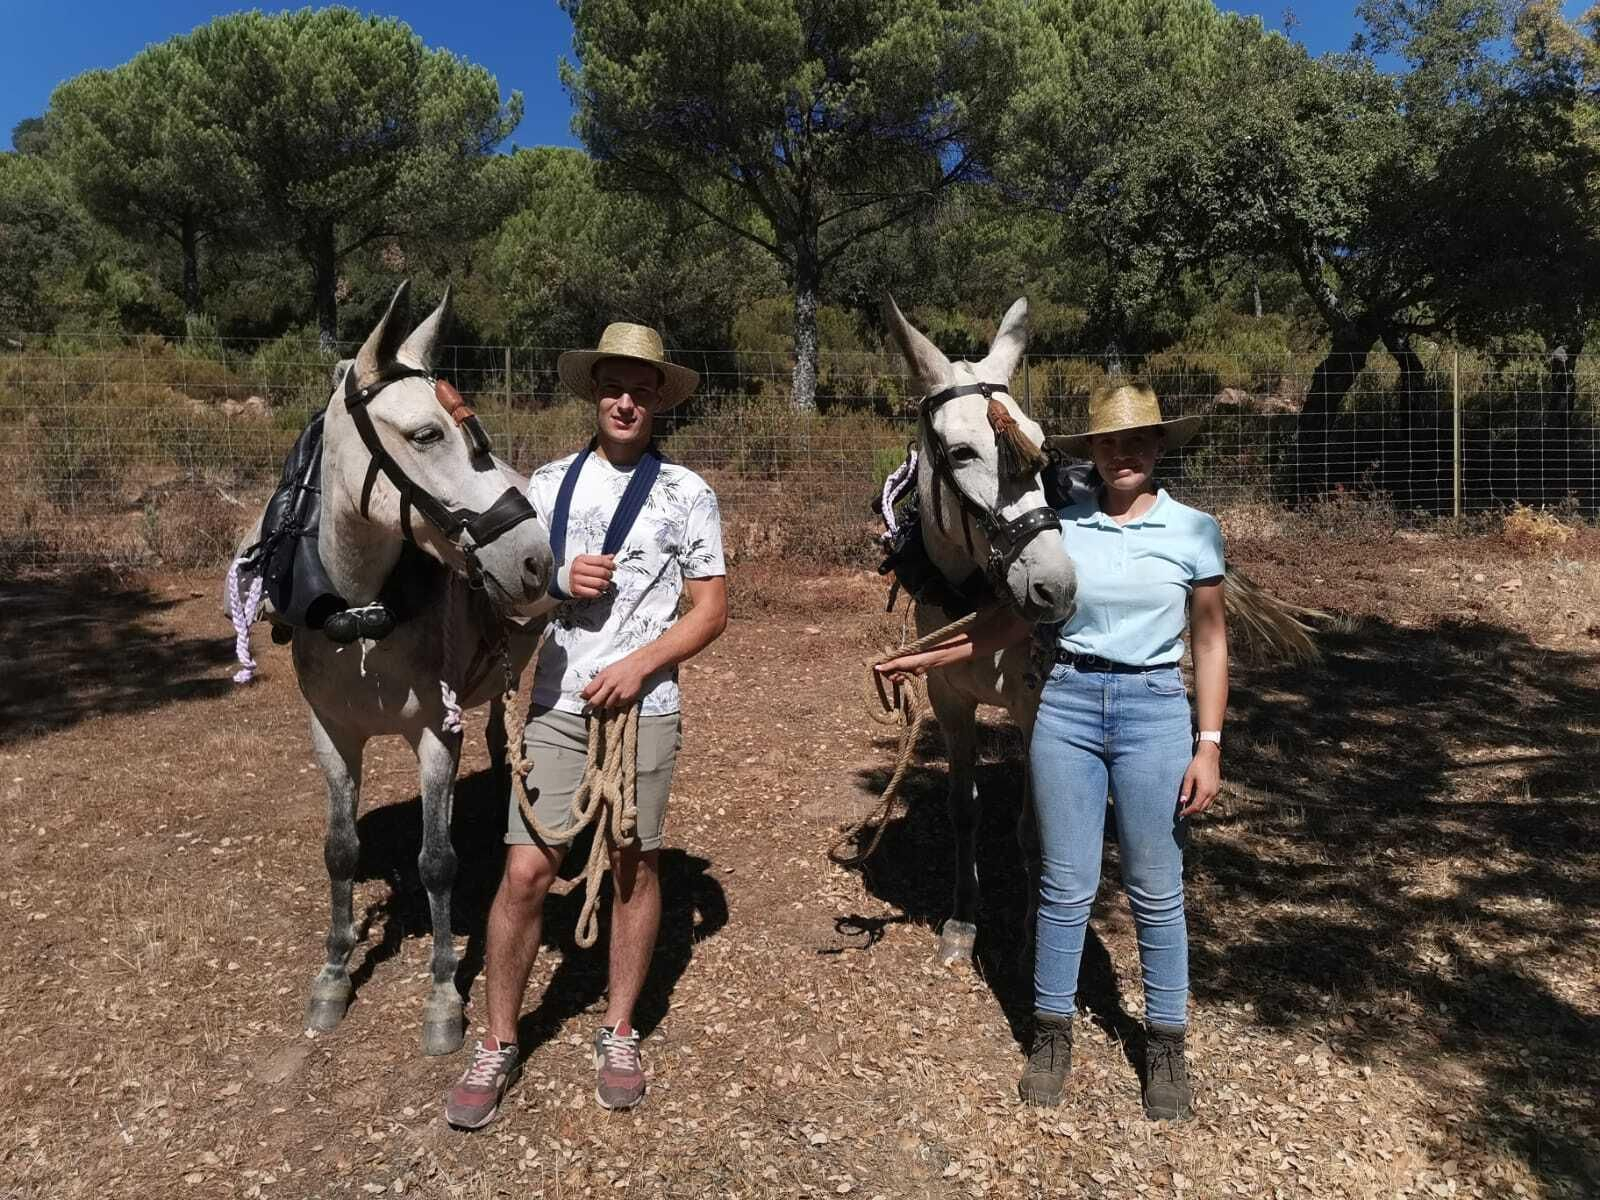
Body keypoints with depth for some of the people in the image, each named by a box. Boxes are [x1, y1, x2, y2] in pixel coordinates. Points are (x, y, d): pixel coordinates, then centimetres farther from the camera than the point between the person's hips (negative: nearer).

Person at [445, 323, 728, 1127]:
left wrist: (641, 664, -14)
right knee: (525, 874, 0)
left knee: (635, 869, 10)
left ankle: (618, 1032, 28)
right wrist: (558, 584, -11)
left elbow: (712, 610, -2)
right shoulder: (548, 483, 6)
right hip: (555, 707, 1)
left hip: (643, 709, -1)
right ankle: (498, 1046, 18)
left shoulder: (687, 494, -1)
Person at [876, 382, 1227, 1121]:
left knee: (1155, 892, 9)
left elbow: (1209, 642, 1)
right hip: (1067, 705, 1)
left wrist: (1209, 746, -4)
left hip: (1154, 709, -1)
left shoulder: (1194, 531, -1)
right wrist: (930, 657, 5)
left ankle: (1166, 1046, 27)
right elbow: (1018, 619, 9)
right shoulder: (1060, 525, 1)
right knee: (1065, 886, 9)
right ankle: (1052, 1034, 26)